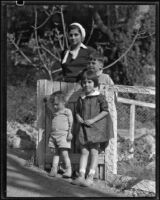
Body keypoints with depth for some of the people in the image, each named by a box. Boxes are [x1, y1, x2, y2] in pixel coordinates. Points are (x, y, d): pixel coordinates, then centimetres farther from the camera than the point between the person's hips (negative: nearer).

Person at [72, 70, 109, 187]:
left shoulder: (99, 97, -6)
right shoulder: (81, 98, 9)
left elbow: (105, 111, -10)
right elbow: (78, 111, 19)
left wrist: (93, 120, -16)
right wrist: (79, 118, -4)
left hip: (96, 127, -5)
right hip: (84, 128, 5)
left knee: (94, 151, -3)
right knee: (84, 151, 4)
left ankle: (90, 177, -3)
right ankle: (81, 176, 3)